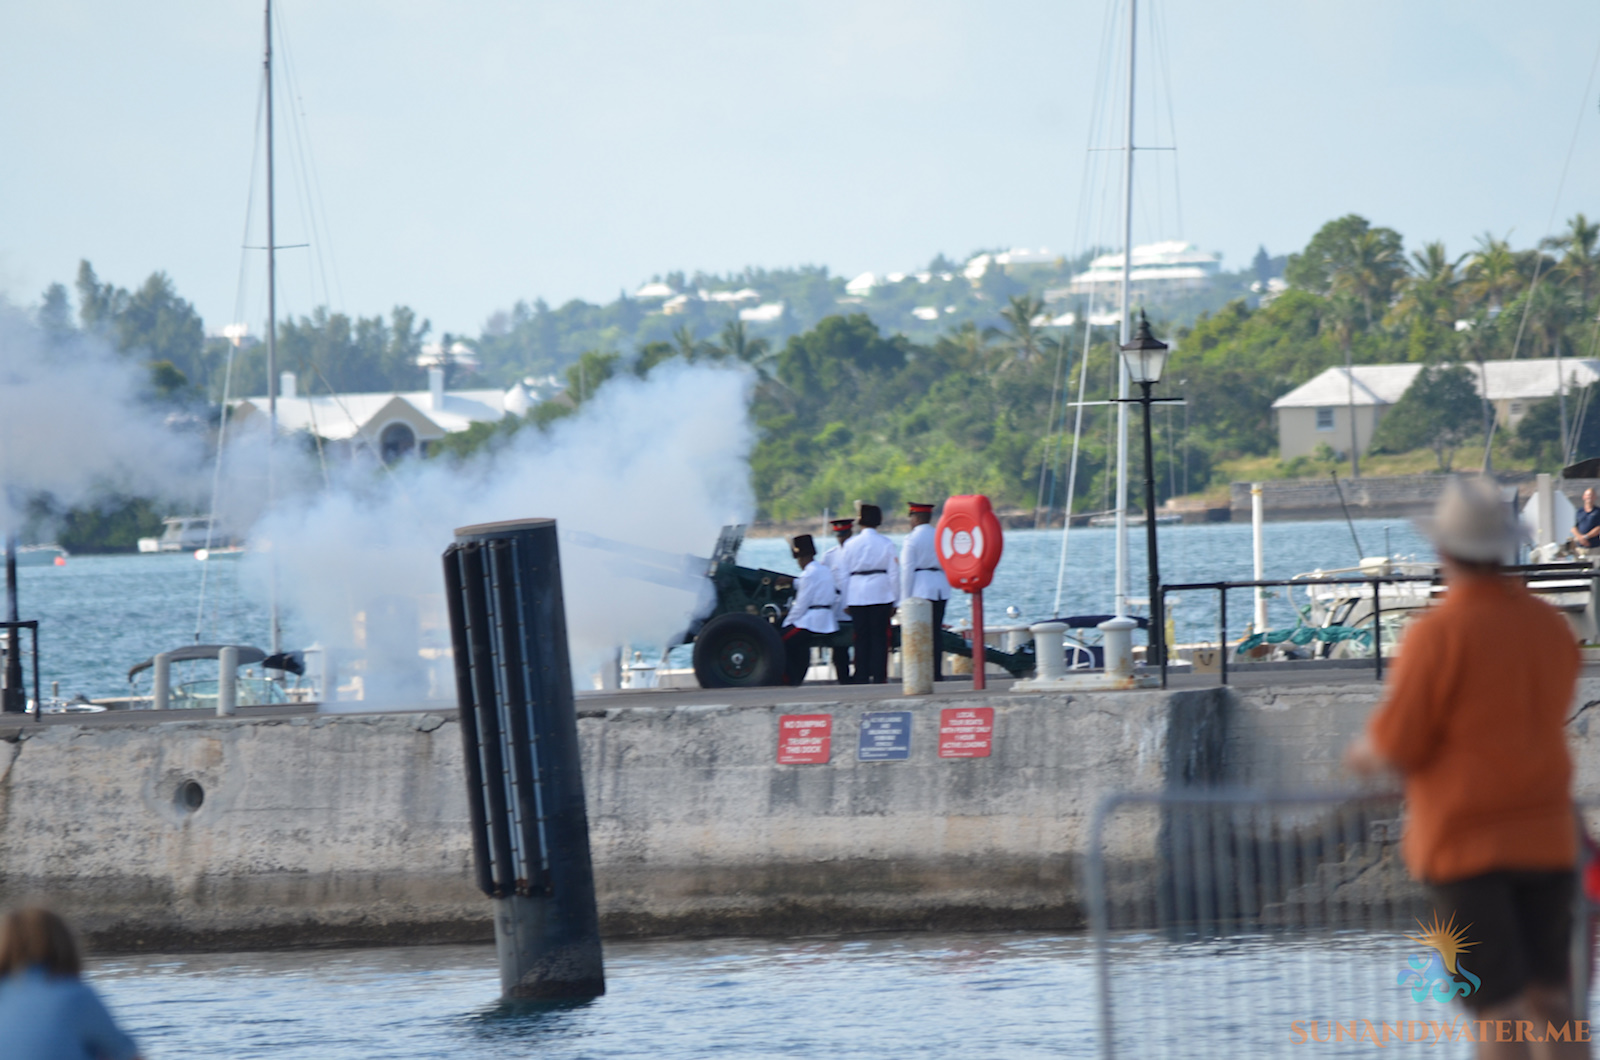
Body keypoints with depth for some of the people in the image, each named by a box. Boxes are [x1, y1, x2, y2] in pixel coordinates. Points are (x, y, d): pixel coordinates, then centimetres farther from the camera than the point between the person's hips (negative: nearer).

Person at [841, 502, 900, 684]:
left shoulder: (851, 544, 4)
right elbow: (894, 573, 1)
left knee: (861, 637, 5)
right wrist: (895, 601, 8)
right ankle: (879, 677, -5)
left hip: (857, 596, 1)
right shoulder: (886, 544, 0)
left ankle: (862, 677, 3)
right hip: (880, 595, -1)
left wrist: (846, 602, 12)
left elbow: (844, 574, 6)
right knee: (879, 637, 0)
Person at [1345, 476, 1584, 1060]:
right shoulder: (1552, 627, 5)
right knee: (1551, 997, 10)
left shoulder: (1439, 634, -14)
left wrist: (1363, 754, 10)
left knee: (1499, 1005, -5)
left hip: (1466, 842, -5)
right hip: (1545, 836, 5)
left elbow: (1394, 747, -14)